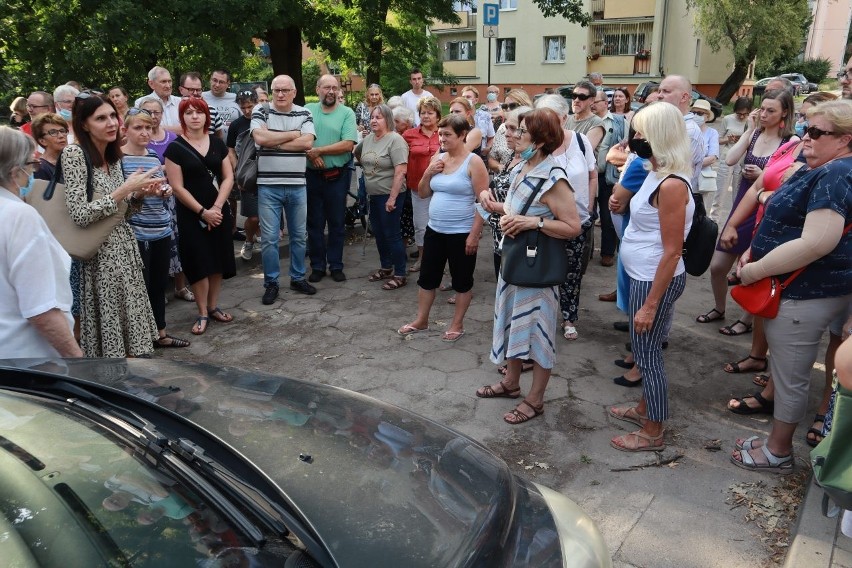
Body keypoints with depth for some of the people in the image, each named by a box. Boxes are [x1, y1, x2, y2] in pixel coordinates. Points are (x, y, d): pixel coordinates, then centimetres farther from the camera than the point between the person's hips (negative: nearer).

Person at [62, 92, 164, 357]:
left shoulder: (114, 155, 7)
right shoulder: (74, 154, -15)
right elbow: (80, 215, -23)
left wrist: (141, 193, -3)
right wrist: (126, 187, -21)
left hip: (124, 246, 7)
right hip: (100, 254, -7)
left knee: (128, 320, 14)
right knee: (108, 326, 2)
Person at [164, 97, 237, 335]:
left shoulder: (217, 143, 6)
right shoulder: (175, 148, -5)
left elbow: (228, 177, 3)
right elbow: (177, 187, -9)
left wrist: (217, 206, -10)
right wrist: (202, 211, -14)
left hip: (219, 211, 4)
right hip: (191, 215, -4)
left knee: (218, 260, 8)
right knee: (199, 262, -1)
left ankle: (213, 307, 22)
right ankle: (202, 313, 10)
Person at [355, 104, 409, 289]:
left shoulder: (395, 140, -16)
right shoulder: (368, 139, 7)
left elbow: (401, 172, -21)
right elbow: (357, 154, 26)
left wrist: (392, 198, -23)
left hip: (389, 195, -8)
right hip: (373, 195, 8)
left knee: (391, 234, -3)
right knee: (378, 233, 16)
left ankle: (400, 274, 7)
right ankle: (386, 267, 31)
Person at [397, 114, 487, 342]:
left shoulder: (473, 162, -12)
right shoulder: (437, 158, 7)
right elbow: (423, 193, 13)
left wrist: (474, 234, -17)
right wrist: (428, 173, -5)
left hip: (461, 233, -6)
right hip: (435, 230, 6)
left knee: (461, 281, 9)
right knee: (427, 277, 13)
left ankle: (457, 324, 23)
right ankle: (421, 320, 28)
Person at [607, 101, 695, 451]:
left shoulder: (671, 185, -23)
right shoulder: (658, 174, 6)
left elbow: (672, 252, -23)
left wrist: (650, 304, -22)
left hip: (656, 280, -10)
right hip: (643, 276, 10)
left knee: (647, 353, 3)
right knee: (644, 350, 21)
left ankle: (653, 433, 19)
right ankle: (645, 409, 39)